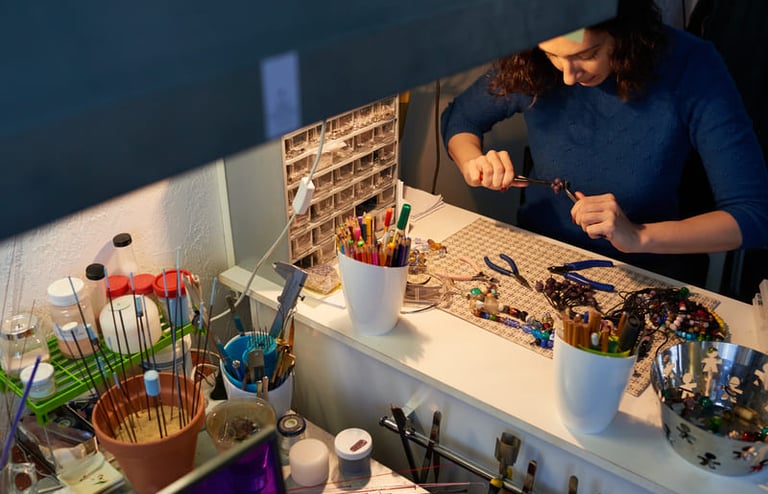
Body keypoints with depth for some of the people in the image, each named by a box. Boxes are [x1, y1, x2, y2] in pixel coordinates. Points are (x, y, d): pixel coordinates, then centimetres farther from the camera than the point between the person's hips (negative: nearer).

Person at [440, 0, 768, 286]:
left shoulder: (691, 67, -18)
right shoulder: (529, 69, -11)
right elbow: (459, 117, 9)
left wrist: (639, 236, -31)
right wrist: (473, 163, -14)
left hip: (644, 273, -2)